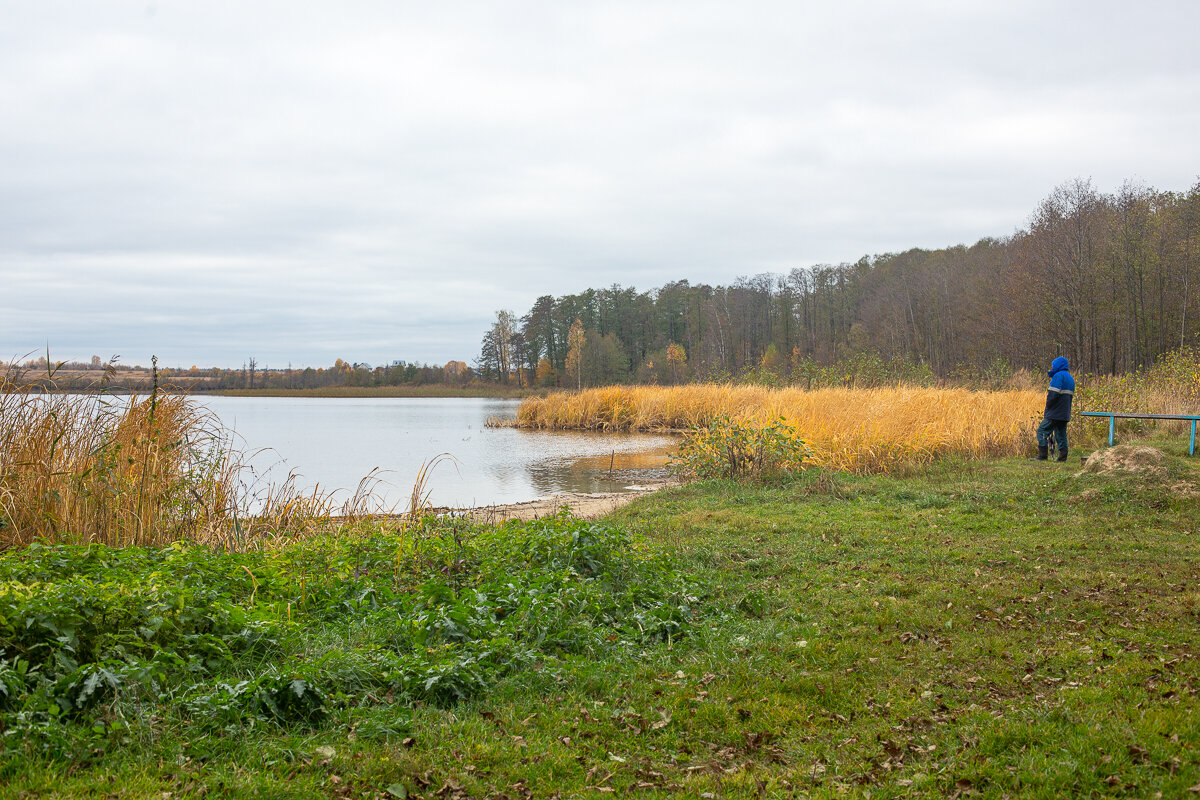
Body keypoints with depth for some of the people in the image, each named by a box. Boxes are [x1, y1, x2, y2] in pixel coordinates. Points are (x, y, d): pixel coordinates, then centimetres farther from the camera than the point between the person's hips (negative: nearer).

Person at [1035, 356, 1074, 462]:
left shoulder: (1058, 376, -10)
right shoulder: (1070, 378, 20)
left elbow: (1053, 394, -20)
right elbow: (1070, 395, 21)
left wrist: (1048, 406, -8)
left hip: (1055, 413, -9)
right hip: (1065, 413, 9)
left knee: (1042, 431, -5)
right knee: (1061, 434, 11)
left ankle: (1042, 455, -10)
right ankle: (1062, 456, 7)